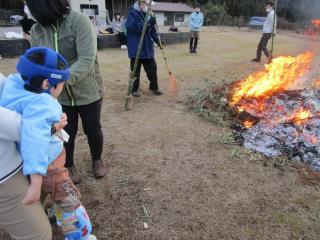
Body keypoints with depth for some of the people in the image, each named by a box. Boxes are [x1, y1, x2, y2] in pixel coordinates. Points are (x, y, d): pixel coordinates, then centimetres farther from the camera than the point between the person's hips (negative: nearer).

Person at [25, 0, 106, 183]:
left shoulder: (79, 21, -18)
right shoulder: (36, 30, -1)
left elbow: (86, 60, -27)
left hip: (88, 92, -3)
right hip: (60, 96, 3)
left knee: (93, 130, 13)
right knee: (66, 132, 14)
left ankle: (97, 160, 41)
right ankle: (69, 166, 40)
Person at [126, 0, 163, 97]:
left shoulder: (147, 14, 10)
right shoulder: (132, 13, -7)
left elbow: (152, 29, 15)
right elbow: (133, 27, -23)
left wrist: (157, 40, 1)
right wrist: (148, 24, -31)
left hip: (147, 47, 6)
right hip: (136, 48, -5)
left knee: (152, 68, 10)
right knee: (135, 70, 4)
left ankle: (154, 87, 26)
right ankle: (134, 89, 19)